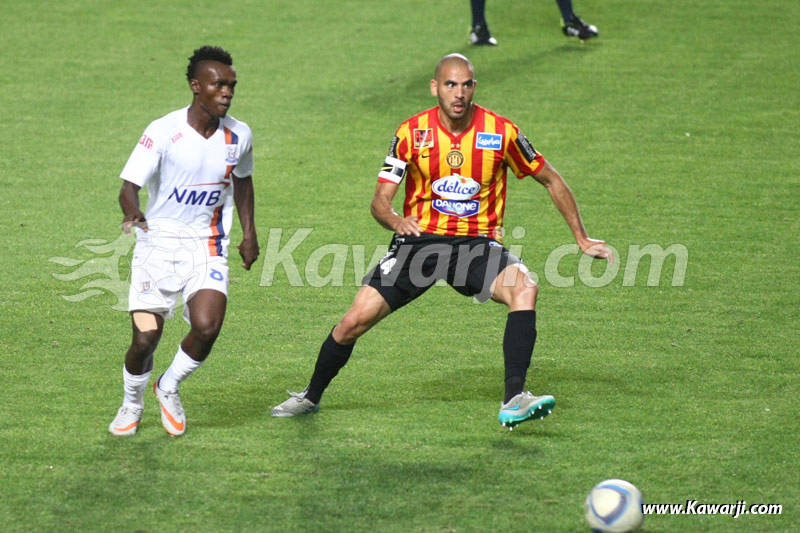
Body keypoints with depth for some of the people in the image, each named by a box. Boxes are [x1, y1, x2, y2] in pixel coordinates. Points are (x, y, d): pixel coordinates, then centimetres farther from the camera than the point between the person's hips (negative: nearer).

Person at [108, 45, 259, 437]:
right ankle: (132, 403, 23)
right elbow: (130, 184, -18)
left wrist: (249, 234, 19)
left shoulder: (239, 136, -1)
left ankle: (169, 388, 12)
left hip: (207, 246, 2)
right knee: (146, 338, -9)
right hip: (158, 244, -2)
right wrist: (132, 213, -40)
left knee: (207, 328, -19)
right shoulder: (163, 132, -15)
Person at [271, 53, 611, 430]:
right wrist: (395, 220, -27)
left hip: (478, 243, -1)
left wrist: (582, 239, 7)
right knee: (355, 321, -8)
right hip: (420, 240, 1)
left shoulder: (500, 131, -7)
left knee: (524, 288, -31)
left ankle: (514, 401, -31)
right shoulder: (411, 133, -5)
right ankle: (311, 397, 19)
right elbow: (379, 201, -2)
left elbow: (551, 181, 7)